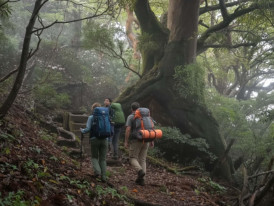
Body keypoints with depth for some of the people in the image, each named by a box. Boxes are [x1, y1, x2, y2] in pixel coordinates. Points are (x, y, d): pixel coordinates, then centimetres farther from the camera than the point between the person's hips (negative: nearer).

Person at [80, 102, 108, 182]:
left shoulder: (91, 117, -3)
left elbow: (88, 129, -10)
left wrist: (82, 130, 10)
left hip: (94, 139, -2)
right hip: (104, 140, 2)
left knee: (94, 157, 15)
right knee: (103, 158, 10)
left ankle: (97, 170, -9)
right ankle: (103, 176, 5)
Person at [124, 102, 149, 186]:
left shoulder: (130, 117, -4)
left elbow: (128, 130, -14)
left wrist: (126, 142, -9)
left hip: (136, 141, -5)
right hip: (145, 141, 5)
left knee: (133, 158, 6)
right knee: (142, 160, 11)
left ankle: (140, 171, -20)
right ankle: (141, 179, 6)